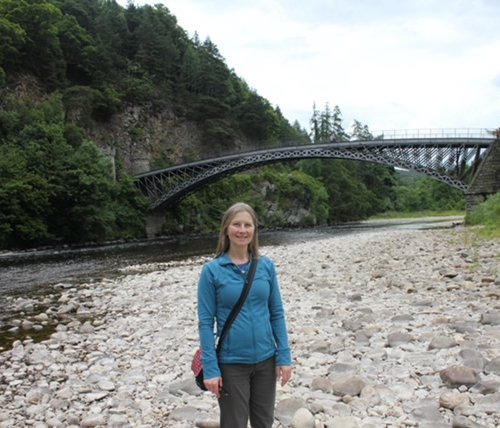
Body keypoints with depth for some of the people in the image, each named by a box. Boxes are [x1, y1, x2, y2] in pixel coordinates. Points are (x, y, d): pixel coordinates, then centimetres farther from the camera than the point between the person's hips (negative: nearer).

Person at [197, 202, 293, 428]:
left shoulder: (267, 266, 0)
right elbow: (205, 322, -8)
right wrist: (210, 368, -11)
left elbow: (277, 313, 4)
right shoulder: (212, 270, -9)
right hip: (231, 363, -3)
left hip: (265, 360, 3)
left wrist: (284, 356, 0)